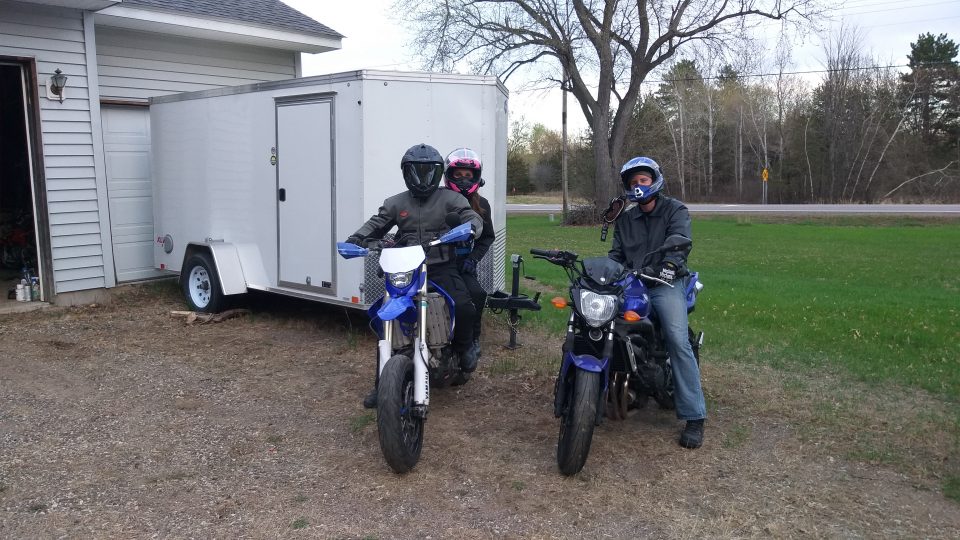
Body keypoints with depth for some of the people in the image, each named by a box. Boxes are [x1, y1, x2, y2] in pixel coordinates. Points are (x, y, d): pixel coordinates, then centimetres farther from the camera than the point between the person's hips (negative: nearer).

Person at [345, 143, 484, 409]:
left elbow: (471, 216, -5)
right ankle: (382, 382, 3)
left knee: (463, 306, -26)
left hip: (441, 268, -2)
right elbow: (376, 224, 9)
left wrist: (470, 226, -30)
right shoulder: (396, 203, 14)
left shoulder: (449, 198, 6)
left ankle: (464, 347, 9)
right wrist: (355, 239, -10)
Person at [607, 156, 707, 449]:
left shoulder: (675, 210, 4)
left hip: (666, 284, -4)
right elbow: (617, 254, 17)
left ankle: (694, 417, -19)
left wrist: (669, 264, -33)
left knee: (678, 340, -23)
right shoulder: (625, 219, 21)